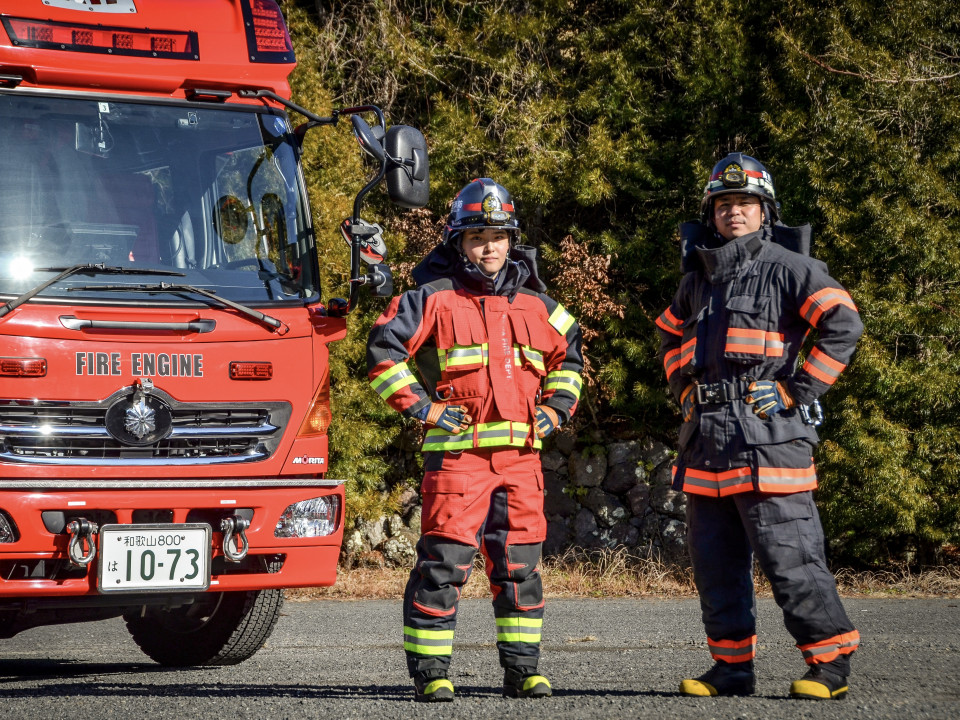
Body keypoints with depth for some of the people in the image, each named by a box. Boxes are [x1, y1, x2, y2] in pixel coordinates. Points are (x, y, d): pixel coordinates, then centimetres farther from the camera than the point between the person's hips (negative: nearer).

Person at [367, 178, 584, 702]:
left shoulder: (533, 301, 14)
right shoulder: (435, 296, -1)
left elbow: (569, 353, 28)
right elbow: (383, 351, -5)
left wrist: (556, 406, 14)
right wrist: (422, 407, -9)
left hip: (520, 452, 5)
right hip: (457, 449, -5)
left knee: (519, 564, 7)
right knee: (444, 561, -8)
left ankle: (522, 669, 15)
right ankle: (430, 672, -2)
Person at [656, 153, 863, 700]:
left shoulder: (787, 266, -2)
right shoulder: (699, 278, 19)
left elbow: (844, 324, -13)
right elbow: (669, 336, 37)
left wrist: (796, 390, -14)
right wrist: (684, 389, 20)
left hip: (767, 435, -7)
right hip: (706, 440, 7)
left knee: (790, 560, -9)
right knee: (716, 562, 8)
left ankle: (831, 663, -2)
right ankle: (732, 668, 15)